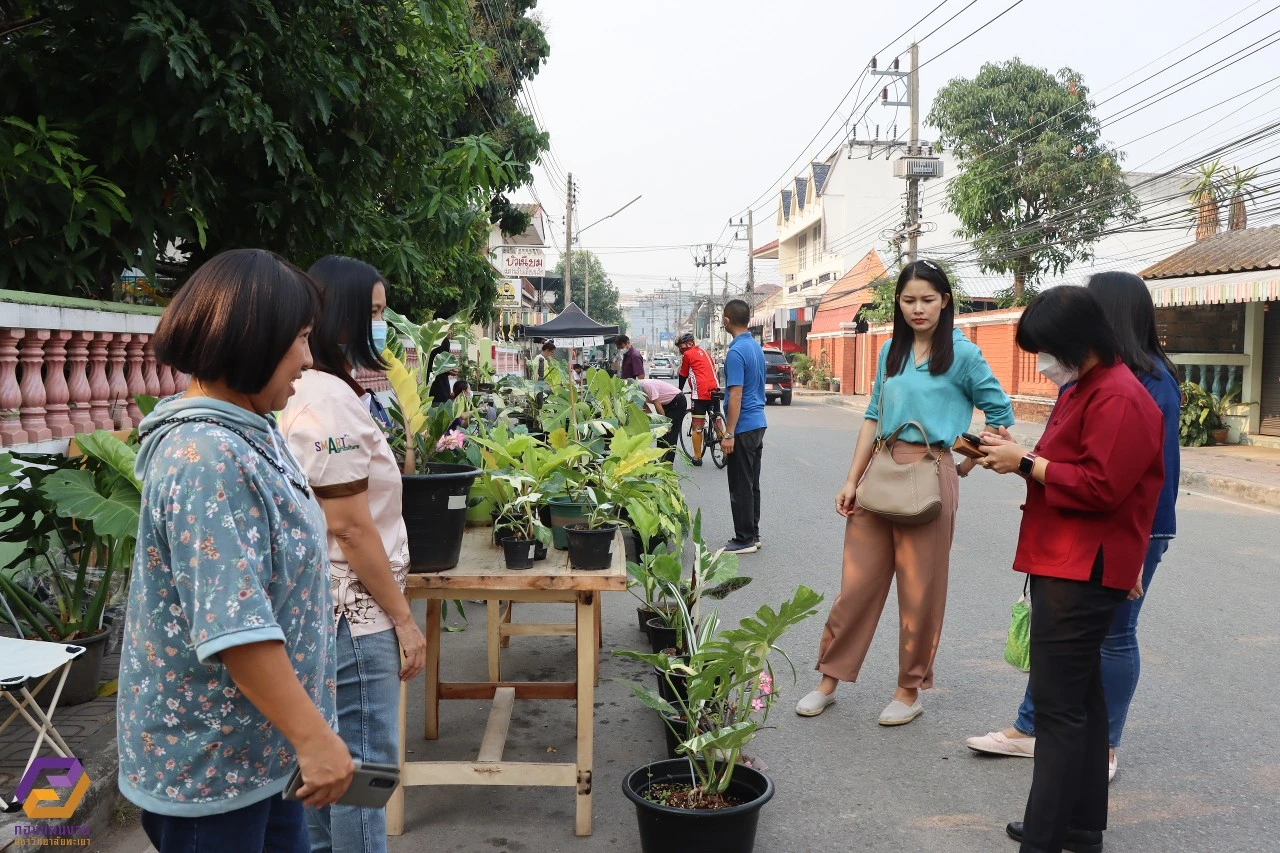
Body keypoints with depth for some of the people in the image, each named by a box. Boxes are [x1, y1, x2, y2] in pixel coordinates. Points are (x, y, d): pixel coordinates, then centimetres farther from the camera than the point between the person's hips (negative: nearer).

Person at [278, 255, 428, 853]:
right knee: (366, 765, 1)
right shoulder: (331, 401, -20)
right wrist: (403, 619, -15)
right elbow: (350, 525, -22)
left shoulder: (312, 393, 11)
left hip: (326, 609, 10)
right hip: (356, 613, -10)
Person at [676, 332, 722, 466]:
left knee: (697, 426, 1)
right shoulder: (703, 351, 21)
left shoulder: (687, 354, 3)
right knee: (717, 422, 12)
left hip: (701, 393, -6)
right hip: (714, 390, 6)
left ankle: (697, 457, 3)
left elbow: (683, 376, 10)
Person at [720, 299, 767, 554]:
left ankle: (745, 540, 4)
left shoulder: (736, 351, -18)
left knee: (740, 487, -1)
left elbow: (736, 396, -22)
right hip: (758, 423, 9)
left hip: (743, 427, -9)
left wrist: (728, 434, -20)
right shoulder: (756, 347, 11)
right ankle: (752, 535, 21)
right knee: (752, 484, 14)